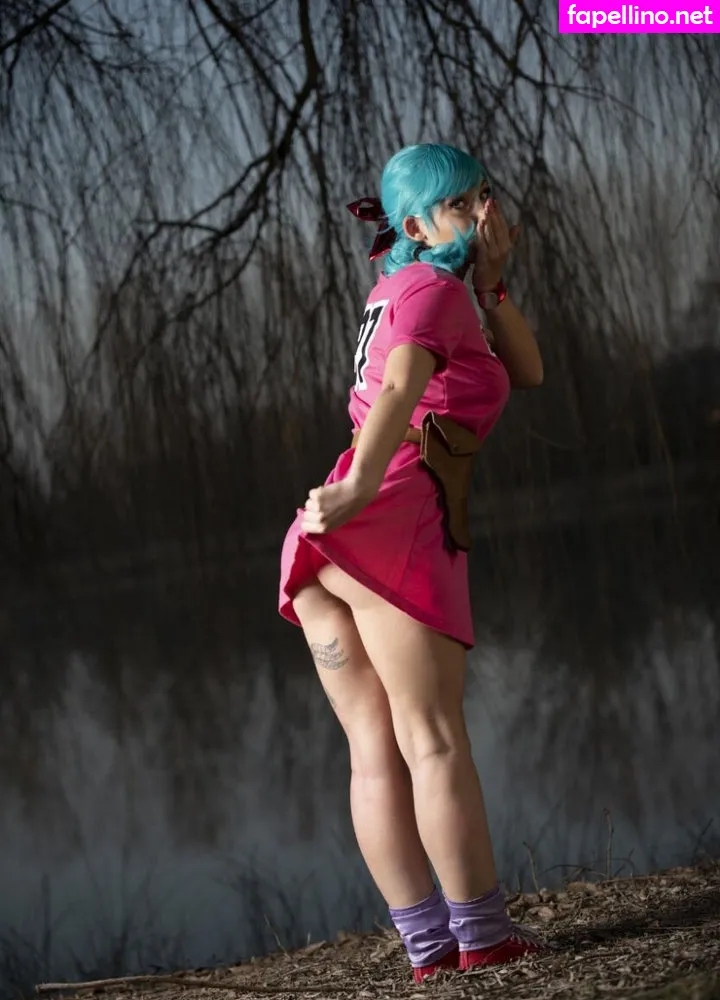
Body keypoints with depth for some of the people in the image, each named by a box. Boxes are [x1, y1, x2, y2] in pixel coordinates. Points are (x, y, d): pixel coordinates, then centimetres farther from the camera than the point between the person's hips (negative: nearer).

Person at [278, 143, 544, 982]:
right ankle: (481, 934, -5)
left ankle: (429, 945, 2)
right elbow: (399, 390, -19)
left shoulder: (401, 292, 28)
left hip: (320, 545, 8)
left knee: (376, 750, 2)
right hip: (394, 524, -8)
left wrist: (489, 280, 13)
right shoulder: (432, 289, 1)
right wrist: (359, 486, -35)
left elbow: (525, 374, 25)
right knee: (433, 737, -7)